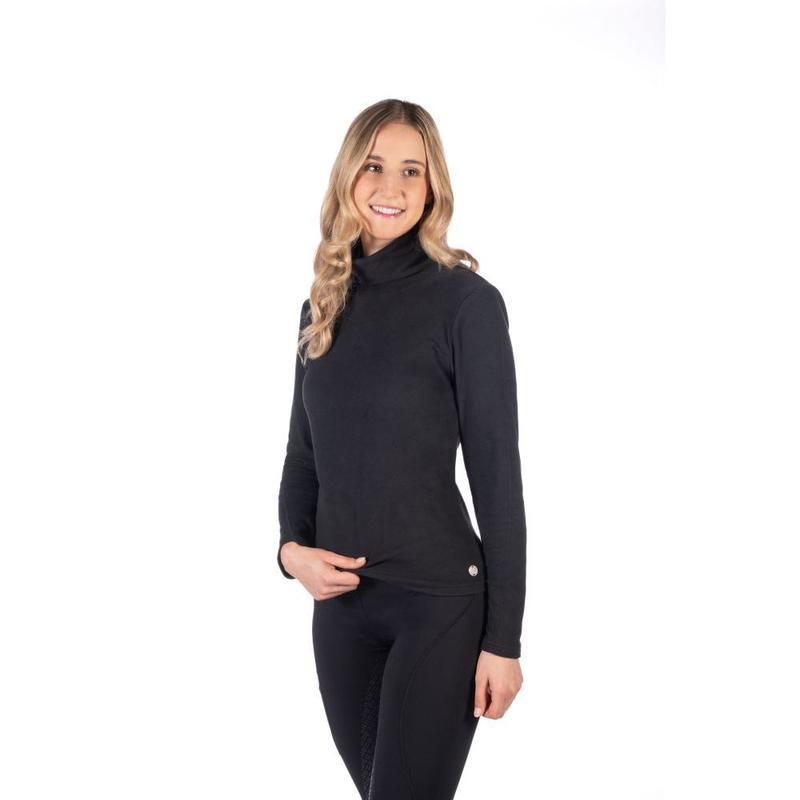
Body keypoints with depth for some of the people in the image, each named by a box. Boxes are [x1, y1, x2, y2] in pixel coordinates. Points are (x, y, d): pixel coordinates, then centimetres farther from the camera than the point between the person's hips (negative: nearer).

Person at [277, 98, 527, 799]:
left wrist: (504, 638, -11)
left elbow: (496, 472, -10)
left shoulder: (465, 300, -9)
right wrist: (292, 549, -4)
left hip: (440, 604, -6)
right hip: (340, 602, 6)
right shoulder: (324, 306, 9)